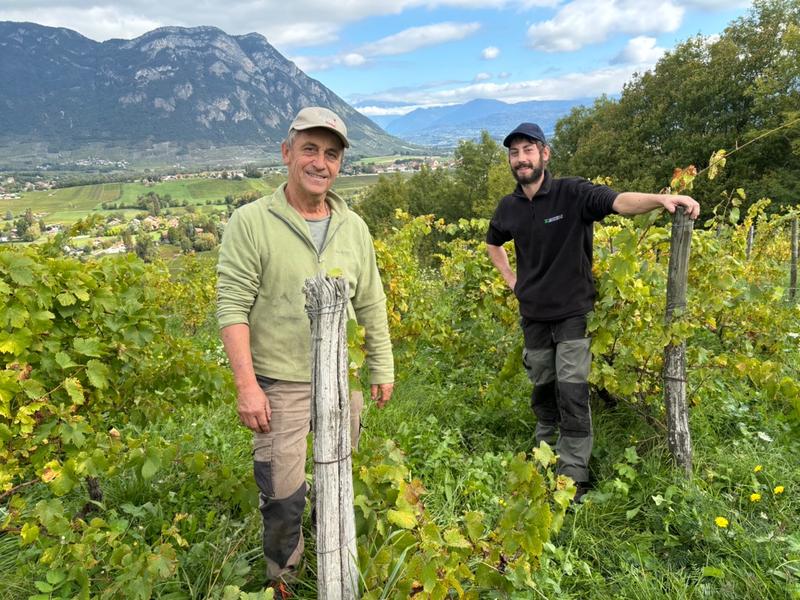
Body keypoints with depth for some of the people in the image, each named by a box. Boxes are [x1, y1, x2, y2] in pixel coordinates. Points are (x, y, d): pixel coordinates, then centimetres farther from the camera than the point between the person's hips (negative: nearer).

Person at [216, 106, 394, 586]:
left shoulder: (354, 227, 4)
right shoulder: (250, 223, -10)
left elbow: (372, 306, 9)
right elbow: (232, 307, -13)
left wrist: (383, 367, 10)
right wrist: (247, 384, -19)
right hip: (280, 384, -4)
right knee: (284, 497, 2)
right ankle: (283, 581, 32)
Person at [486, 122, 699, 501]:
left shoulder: (572, 193, -13)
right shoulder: (508, 208, 2)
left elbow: (619, 201, -31)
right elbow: (493, 244, 22)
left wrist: (661, 199, -51)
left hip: (573, 313, -4)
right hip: (533, 316, 5)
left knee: (572, 389, -8)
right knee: (542, 388, 16)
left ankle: (574, 475, 4)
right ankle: (545, 452, 40)